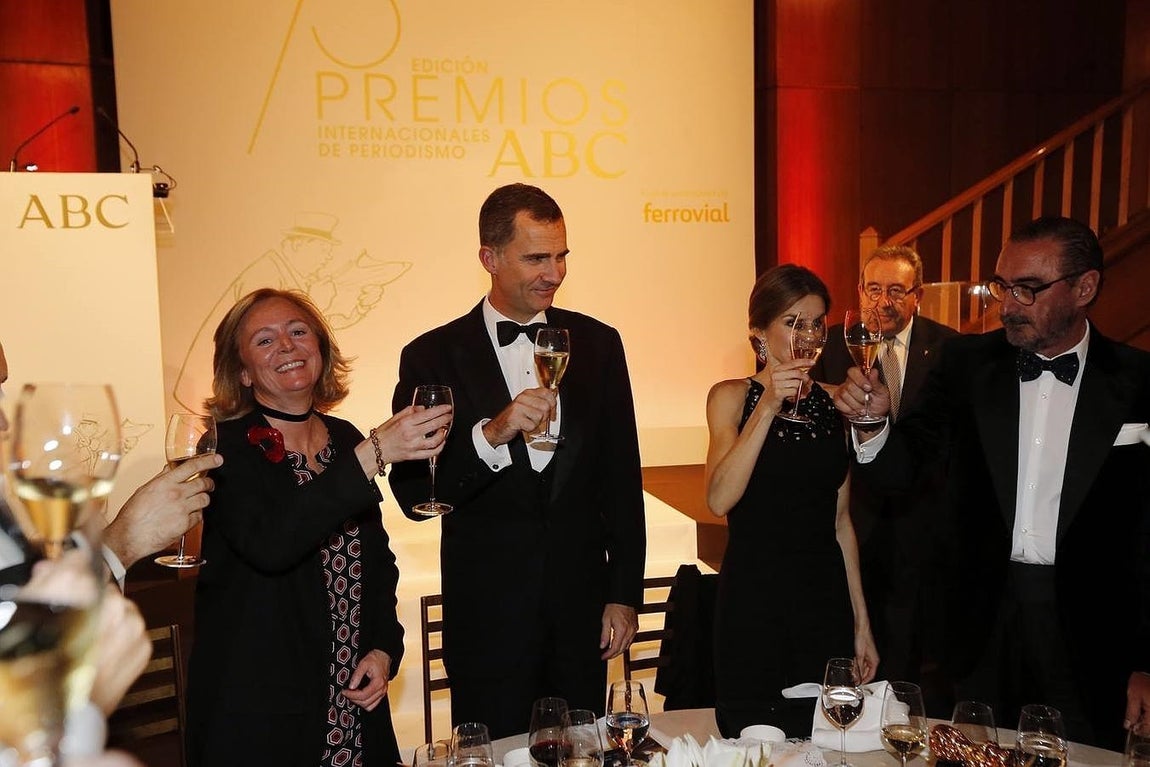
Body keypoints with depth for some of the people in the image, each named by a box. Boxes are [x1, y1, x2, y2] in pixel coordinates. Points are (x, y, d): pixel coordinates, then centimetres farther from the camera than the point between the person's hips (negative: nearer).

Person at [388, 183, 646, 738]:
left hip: (582, 607, 3)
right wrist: (491, 434, -27)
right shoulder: (433, 357, -6)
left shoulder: (597, 344, 2)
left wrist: (625, 593, 4)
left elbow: (622, 477, 5)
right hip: (488, 614, -2)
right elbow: (414, 495, -12)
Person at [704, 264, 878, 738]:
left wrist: (861, 623, 10)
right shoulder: (732, 397, -5)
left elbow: (841, 520, 10)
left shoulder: (834, 403, 7)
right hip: (753, 600, -4)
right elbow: (719, 501, -19)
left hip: (825, 600, 4)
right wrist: (767, 407, -22)